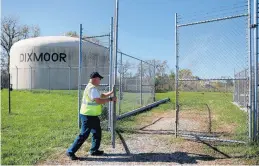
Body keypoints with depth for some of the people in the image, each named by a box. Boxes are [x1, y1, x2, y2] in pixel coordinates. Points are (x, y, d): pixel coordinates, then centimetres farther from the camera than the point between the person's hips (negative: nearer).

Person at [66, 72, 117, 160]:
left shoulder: (92, 87, 15)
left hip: (92, 115, 11)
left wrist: (111, 92, 11)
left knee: (97, 132, 17)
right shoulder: (92, 88, -20)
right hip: (88, 115, -11)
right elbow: (99, 101, -27)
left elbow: (102, 96, 20)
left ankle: (94, 150, 27)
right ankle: (70, 152, 6)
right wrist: (110, 99, -18)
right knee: (84, 135, -4)